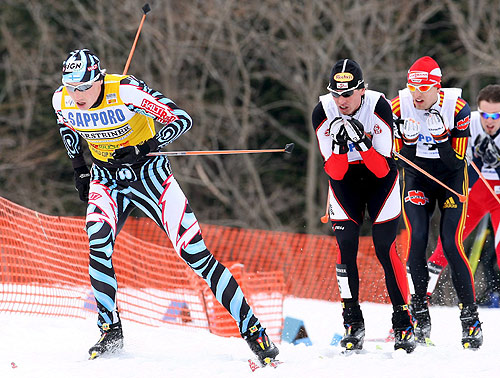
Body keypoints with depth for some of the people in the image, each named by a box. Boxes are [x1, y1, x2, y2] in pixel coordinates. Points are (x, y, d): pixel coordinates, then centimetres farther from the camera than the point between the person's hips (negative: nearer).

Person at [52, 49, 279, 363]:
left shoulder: (125, 91, -28)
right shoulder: (62, 100, -13)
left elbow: (182, 118, -23)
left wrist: (144, 148, -35)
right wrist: (79, 169, 13)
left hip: (149, 172, -4)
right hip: (106, 178, 4)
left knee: (193, 250, -9)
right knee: (98, 243, -23)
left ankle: (252, 329, -4)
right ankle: (111, 331, -8)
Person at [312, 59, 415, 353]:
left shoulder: (379, 107, -26)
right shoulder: (323, 112, -20)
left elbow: (382, 168, -24)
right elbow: (335, 171, -18)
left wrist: (361, 141, -38)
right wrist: (340, 144, -36)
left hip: (381, 177, -2)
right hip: (344, 179, 2)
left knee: (385, 249, -11)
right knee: (346, 248, -11)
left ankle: (404, 325, -5)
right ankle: (353, 323, 0)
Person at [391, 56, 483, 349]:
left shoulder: (457, 107, -19)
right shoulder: (399, 107, -13)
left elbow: (457, 161, -18)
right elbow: (398, 156, -4)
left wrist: (439, 136, -33)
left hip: (450, 179, -2)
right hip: (416, 179, 2)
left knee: (452, 245, -14)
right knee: (417, 240, -16)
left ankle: (471, 319, -5)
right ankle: (420, 315, -2)